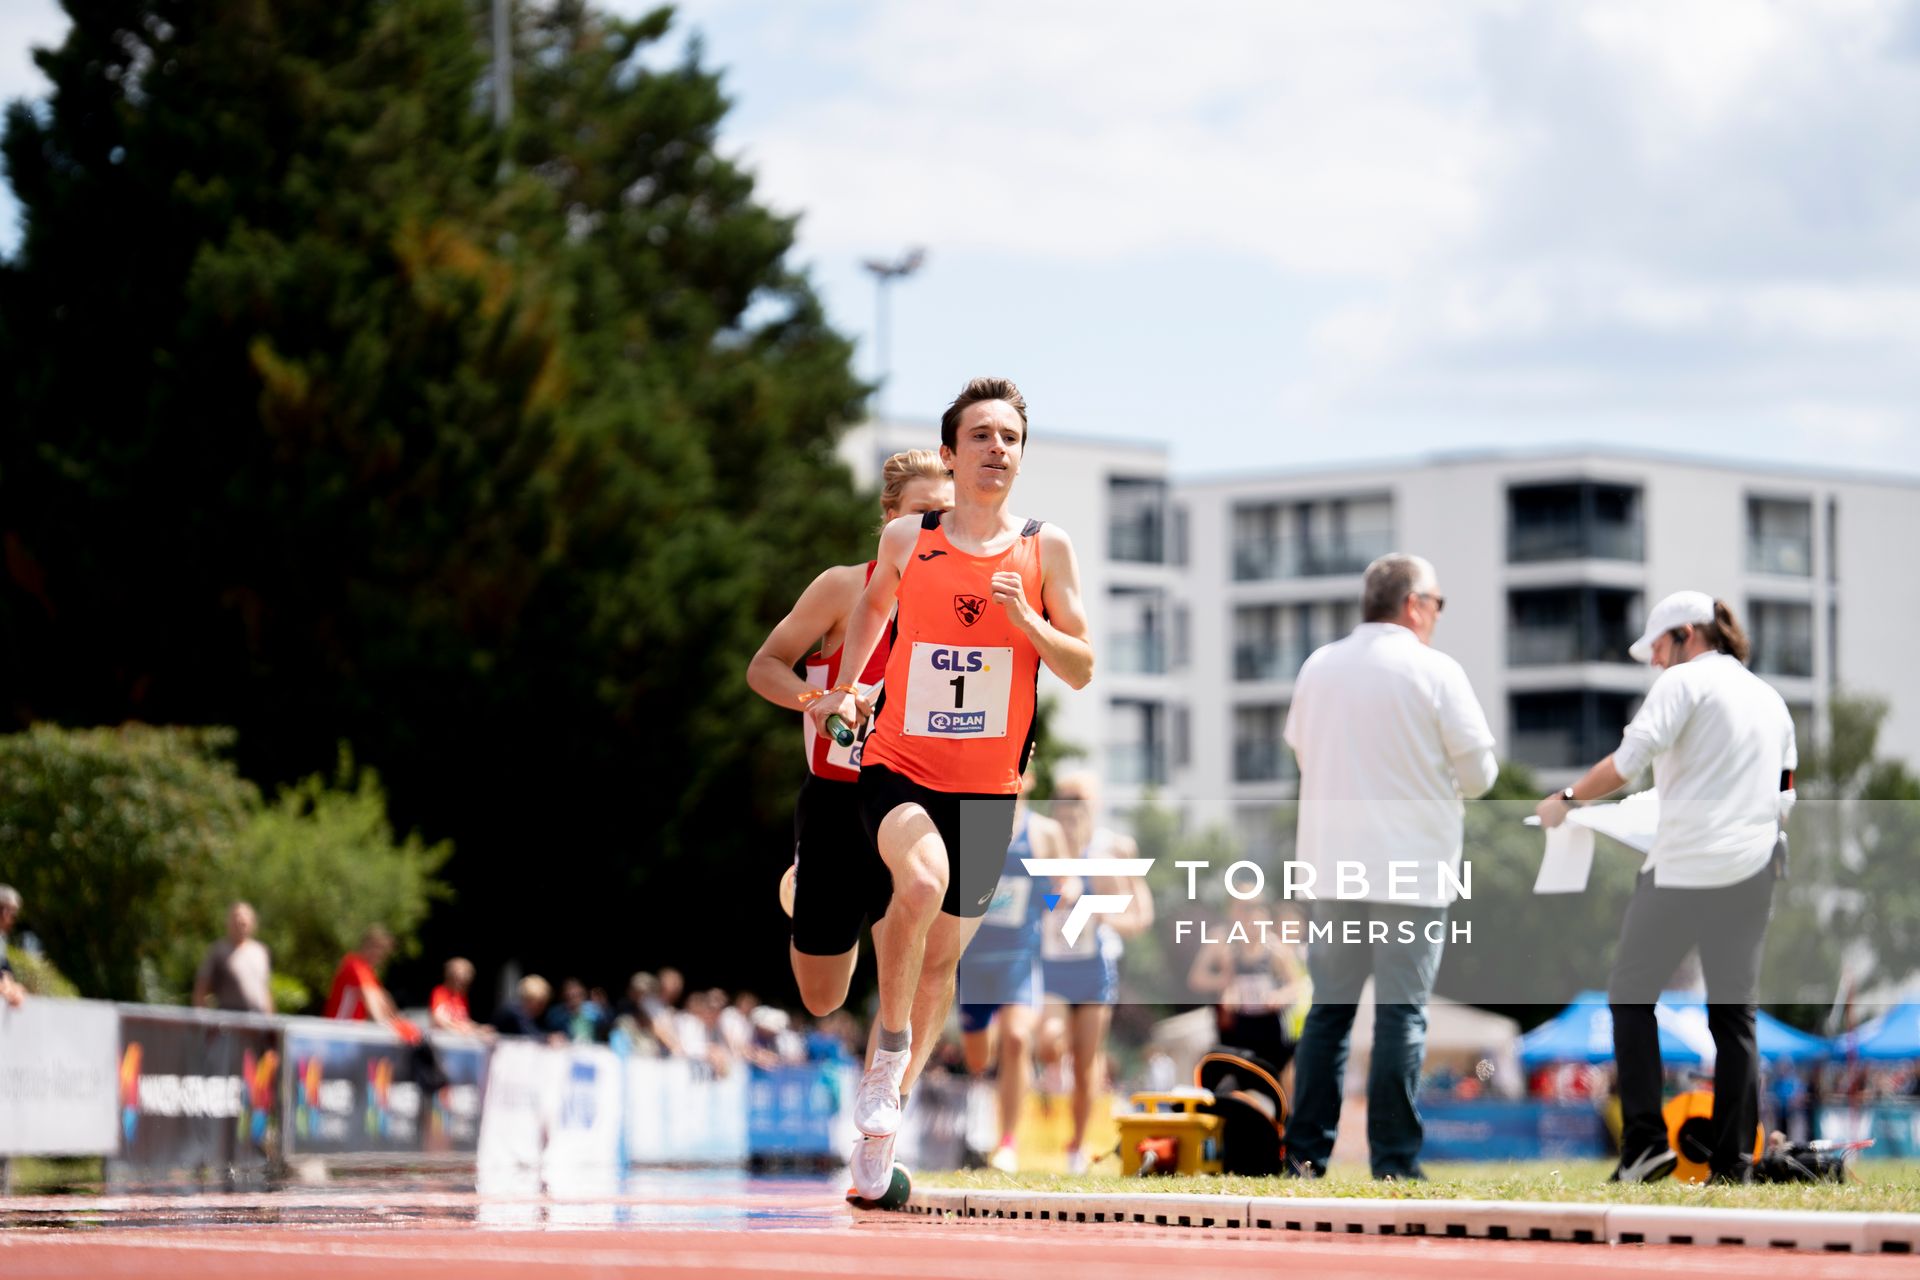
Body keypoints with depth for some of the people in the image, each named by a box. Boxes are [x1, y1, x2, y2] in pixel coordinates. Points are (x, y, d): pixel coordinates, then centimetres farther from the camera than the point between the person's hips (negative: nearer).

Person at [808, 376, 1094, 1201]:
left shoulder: (1046, 549, 0)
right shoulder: (907, 539, 0)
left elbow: (1082, 670, 1)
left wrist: (1025, 617, -16)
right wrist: (844, 688, 11)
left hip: (987, 785, 2)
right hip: (900, 767, -2)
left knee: (942, 960, 9)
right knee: (922, 880, -33)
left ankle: (882, 1120, 26)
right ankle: (890, 1044, -12)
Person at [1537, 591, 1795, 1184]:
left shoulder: (1684, 681, -4)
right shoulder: (1769, 696, 18)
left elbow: (1630, 758, -15)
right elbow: (1785, 788, 23)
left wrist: (1567, 799, -5)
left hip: (1684, 868, -6)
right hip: (1752, 873, 6)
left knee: (1631, 995, 6)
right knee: (1734, 1014, 7)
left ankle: (1645, 1137, -6)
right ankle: (1733, 1163, 2)